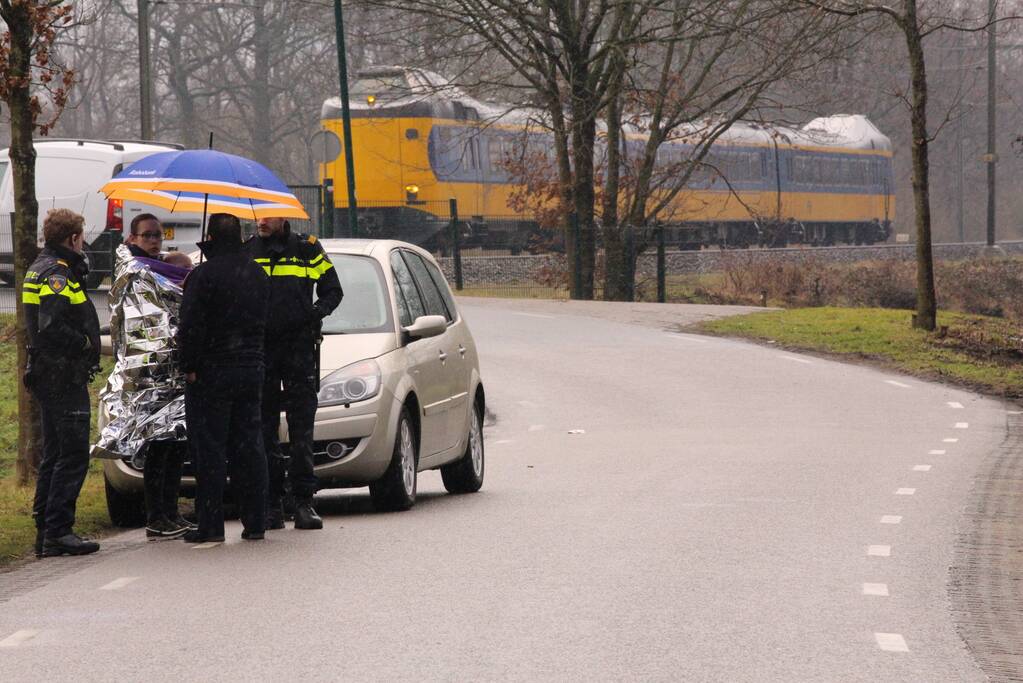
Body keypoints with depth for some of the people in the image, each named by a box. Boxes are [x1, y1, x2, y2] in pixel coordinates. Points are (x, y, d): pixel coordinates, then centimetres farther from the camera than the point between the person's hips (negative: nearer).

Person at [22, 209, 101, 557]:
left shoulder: (41, 268, 15)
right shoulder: (57, 275, -16)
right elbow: (51, 328, -27)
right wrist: (86, 343, -15)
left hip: (49, 376, 10)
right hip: (64, 378, -10)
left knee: (54, 455, 14)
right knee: (73, 454, -9)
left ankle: (45, 530, 17)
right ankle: (58, 532, -10)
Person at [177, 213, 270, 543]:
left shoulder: (204, 275, -13)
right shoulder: (258, 275, 11)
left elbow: (191, 326, -17)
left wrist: (189, 366, -11)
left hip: (212, 371, -6)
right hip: (252, 369, 6)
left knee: (209, 451, -3)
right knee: (248, 447, 9)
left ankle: (210, 524, -4)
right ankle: (254, 521, 9)